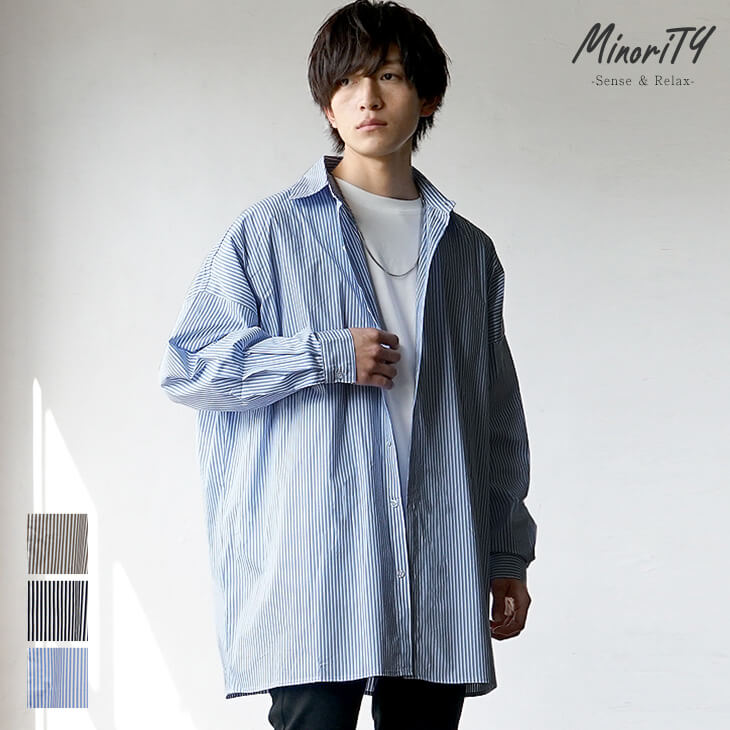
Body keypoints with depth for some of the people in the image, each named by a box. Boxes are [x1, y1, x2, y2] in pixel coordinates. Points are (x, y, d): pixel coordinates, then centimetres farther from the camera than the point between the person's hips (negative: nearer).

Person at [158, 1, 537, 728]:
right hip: (311, 571, -4)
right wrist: (327, 358, -10)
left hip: (437, 572, 4)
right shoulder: (271, 232, 4)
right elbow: (185, 366, -1)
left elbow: (498, 417, 19)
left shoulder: (467, 251, 16)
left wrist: (507, 555, 16)